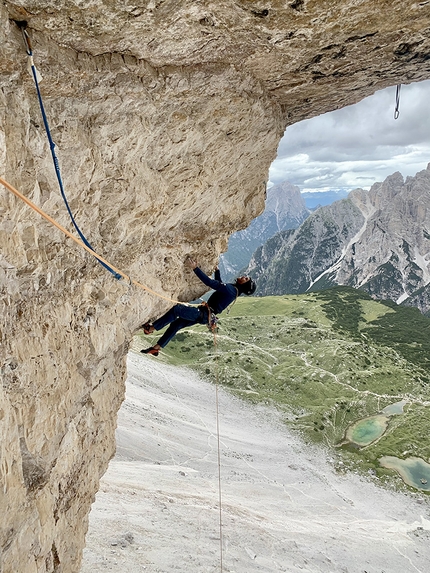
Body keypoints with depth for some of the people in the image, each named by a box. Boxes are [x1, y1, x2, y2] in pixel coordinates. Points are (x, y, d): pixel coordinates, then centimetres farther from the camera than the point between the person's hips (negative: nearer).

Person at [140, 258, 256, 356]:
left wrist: (195, 268, -25)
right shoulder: (233, 289, 11)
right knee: (175, 325, 10)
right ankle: (156, 348, 14)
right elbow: (219, 284, 33)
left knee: (177, 309, -20)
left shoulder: (230, 289, -19)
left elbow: (210, 282, -25)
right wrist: (217, 270, 28)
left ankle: (151, 328, -13)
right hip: (203, 314, 10)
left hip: (203, 314, -10)